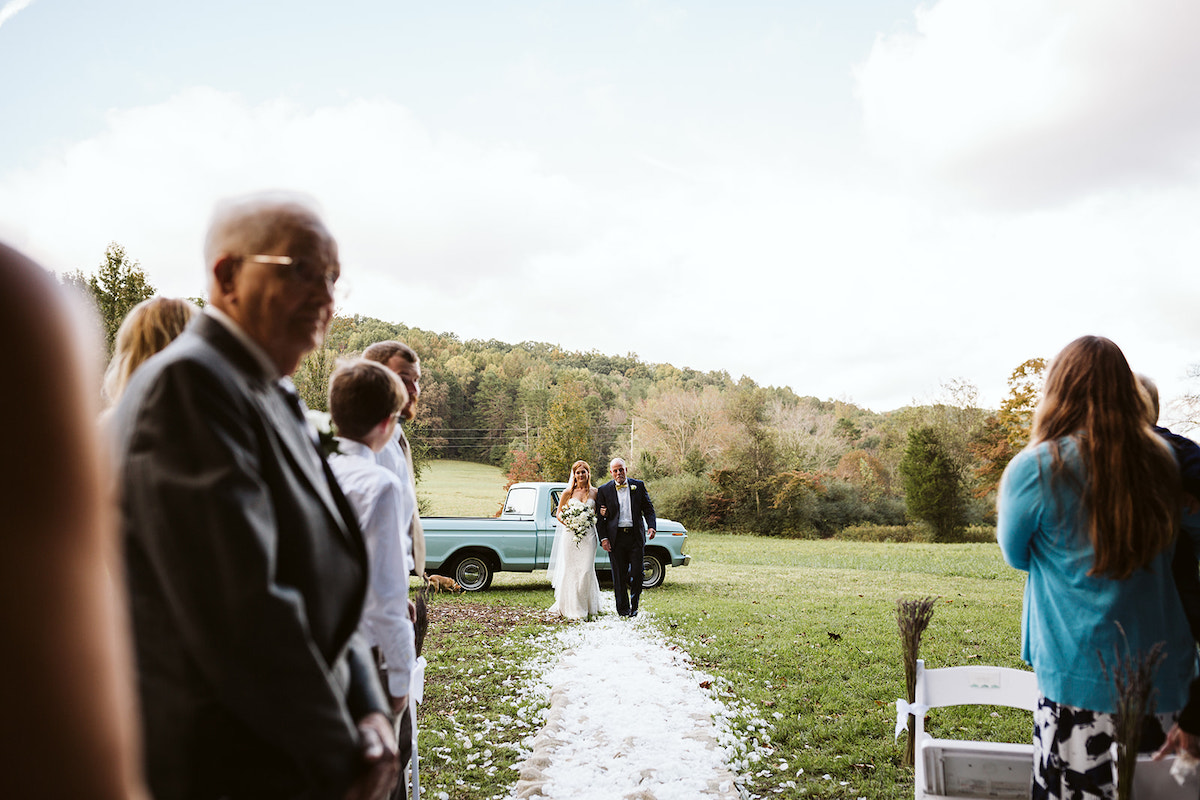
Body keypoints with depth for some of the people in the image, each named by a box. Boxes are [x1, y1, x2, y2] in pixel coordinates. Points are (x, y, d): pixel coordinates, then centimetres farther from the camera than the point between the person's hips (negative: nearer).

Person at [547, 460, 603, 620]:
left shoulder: (594, 493, 8)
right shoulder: (568, 492, 4)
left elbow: (598, 513, 18)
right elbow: (558, 513, 8)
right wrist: (569, 524, -8)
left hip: (588, 535, 1)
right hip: (570, 535, -1)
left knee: (586, 570, -5)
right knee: (570, 570, -1)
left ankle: (586, 606, 8)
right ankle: (571, 608, 8)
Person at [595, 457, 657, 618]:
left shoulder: (638, 486, 7)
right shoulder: (604, 490, 3)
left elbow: (649, 508, 8)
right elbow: (601, 517, 3)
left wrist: (651, 526, -8)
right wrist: (603, 538, -5)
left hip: (636, 536, 1)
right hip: (616, 538, 0)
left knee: (636, 573, -2)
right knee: (619, 576, 5)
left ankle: (634, 606, 17)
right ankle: (623, 608, 17)